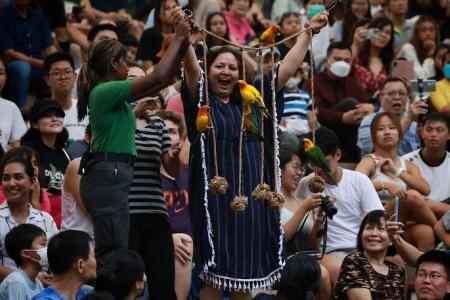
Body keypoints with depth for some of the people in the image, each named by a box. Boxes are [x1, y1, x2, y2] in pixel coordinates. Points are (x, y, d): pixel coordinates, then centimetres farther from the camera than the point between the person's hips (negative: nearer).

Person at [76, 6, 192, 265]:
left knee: (109, 254, 9)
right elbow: (157, 78, -15)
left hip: (111, 176, 10)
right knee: (114, 255, -14)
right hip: (109, 177, -10)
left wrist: (182, 47, 12)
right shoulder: (106, 91, -10)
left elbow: (163, 80, 22)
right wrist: (179, 38, -6)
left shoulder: (111, 92, 18)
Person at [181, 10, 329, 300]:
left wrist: (309, 32, 18)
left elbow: (287, 69, 18)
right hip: (215, 200, -5)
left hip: (252, 199, 5)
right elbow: (192, 69, -16)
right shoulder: (201, 101, 2)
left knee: (244, 275, 8)